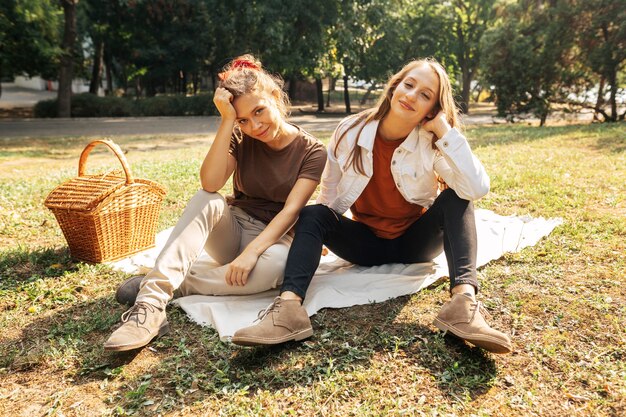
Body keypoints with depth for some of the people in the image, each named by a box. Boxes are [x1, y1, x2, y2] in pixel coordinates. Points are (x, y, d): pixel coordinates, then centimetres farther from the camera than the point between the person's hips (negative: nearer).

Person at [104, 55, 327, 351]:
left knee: (275, 265, -39)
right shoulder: (240, 140, -1)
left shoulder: (311, 152, -8)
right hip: (232, 230, 2)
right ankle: (151, 302, -41)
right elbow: (210, 184, -20)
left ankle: (171, 283, -26)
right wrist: (227, 120, -23)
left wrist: (252, 252, -33)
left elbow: (290, 211, -19)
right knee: (207, 201, -32)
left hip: (271, 238, -2)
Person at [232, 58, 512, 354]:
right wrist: (314, 236, -5)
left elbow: (477, 189, -31)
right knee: (312, 214, -22)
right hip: (367, 241, 1)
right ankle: (289, 307, -43)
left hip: (415, 242, 0)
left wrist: (445, 130, -28)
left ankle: (463, 300, -41)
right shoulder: (351, 130, -11)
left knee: (455, 199, -25)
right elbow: (330, 194, 2)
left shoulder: (432, 143, -14)